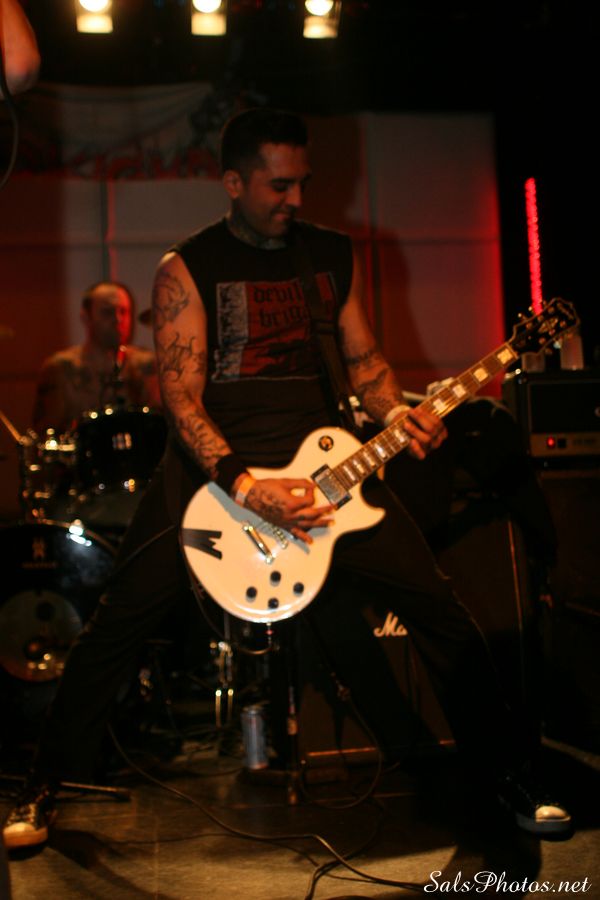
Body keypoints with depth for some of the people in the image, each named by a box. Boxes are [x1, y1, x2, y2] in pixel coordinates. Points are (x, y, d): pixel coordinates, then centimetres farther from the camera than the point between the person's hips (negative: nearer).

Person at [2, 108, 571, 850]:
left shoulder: (333, 255, 11)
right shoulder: (186, 268, -2)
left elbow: (361, 358, 15)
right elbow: (181, 397, -10)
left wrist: (396, 413, -9)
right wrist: (245, 486, -25)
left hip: (319, 455, 3)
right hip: (212, 462, -2)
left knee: (435, 604, -6)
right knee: (117, 624, -8)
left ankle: (512, 779, 9)